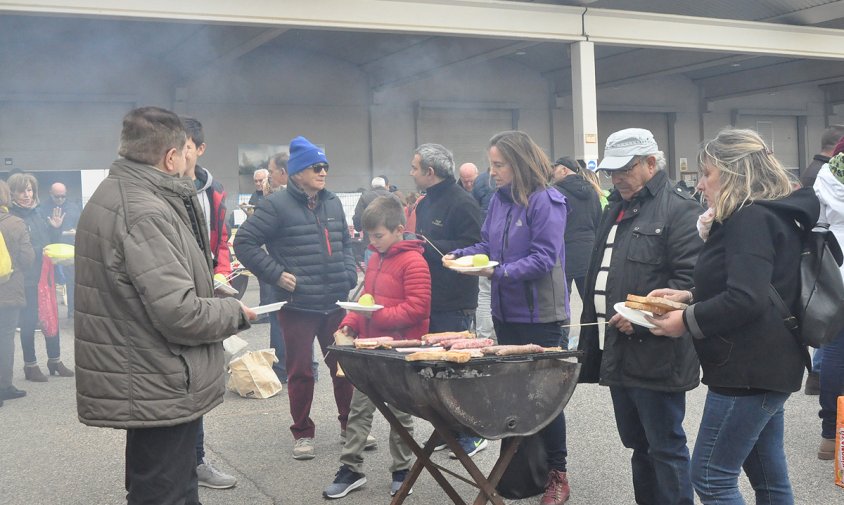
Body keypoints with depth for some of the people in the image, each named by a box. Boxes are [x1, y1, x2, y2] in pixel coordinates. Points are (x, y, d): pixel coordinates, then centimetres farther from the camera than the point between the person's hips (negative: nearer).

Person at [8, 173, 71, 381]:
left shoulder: (36, 213, 10)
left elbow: (49, 241, 16)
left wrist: (55, 228, 1)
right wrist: (34, 251, -26)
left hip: (45, 275, 7)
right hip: (26, 278, -6)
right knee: (29, 322, 2)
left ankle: (55, 361, 24)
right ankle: (30, 366, 14)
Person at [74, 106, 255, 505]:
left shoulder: (111, 196, 11)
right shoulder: (145, 213, -22)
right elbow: (180, 313, -26)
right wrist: (236, 312, -9)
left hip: (142, 382, 10)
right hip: (159, 390, -10)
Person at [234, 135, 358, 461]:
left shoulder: (333, 203, 10)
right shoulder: (278, 206, -9)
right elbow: (244, 242, -10)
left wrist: (349, 275, 9)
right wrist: (276, 274, -13)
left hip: (335, 303, 5)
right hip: (297, 305, -5)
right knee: (300, 372, 5)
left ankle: (349, 423, 28)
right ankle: (303, 434, 20)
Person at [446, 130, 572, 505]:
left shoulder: (546, 201, -15)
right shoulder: (498, 199, 8)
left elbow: (544, 259, -21)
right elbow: (487, 245, 14)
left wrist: (499, 273, -27)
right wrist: (461, 255, -4)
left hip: (540, 317, -7)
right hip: (506, 313, 8)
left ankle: (557, 474, 17)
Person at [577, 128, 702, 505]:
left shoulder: (678, 209, -10)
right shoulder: (616, 210, 18)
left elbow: (689, 279, -19)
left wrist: (642, 317, -22)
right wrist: (590, 346, 20)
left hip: (656, 357, -9)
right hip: (618, 354, 9)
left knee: (665, 448, 0)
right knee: (637, 444, 18)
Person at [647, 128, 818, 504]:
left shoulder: (749, 219, -16)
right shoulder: (768, 215, 17)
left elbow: (746, 300, -27)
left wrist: (688, 321, -14)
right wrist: (690, 296, 13)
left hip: (749, 369, -11)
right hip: (764, 366, 11)